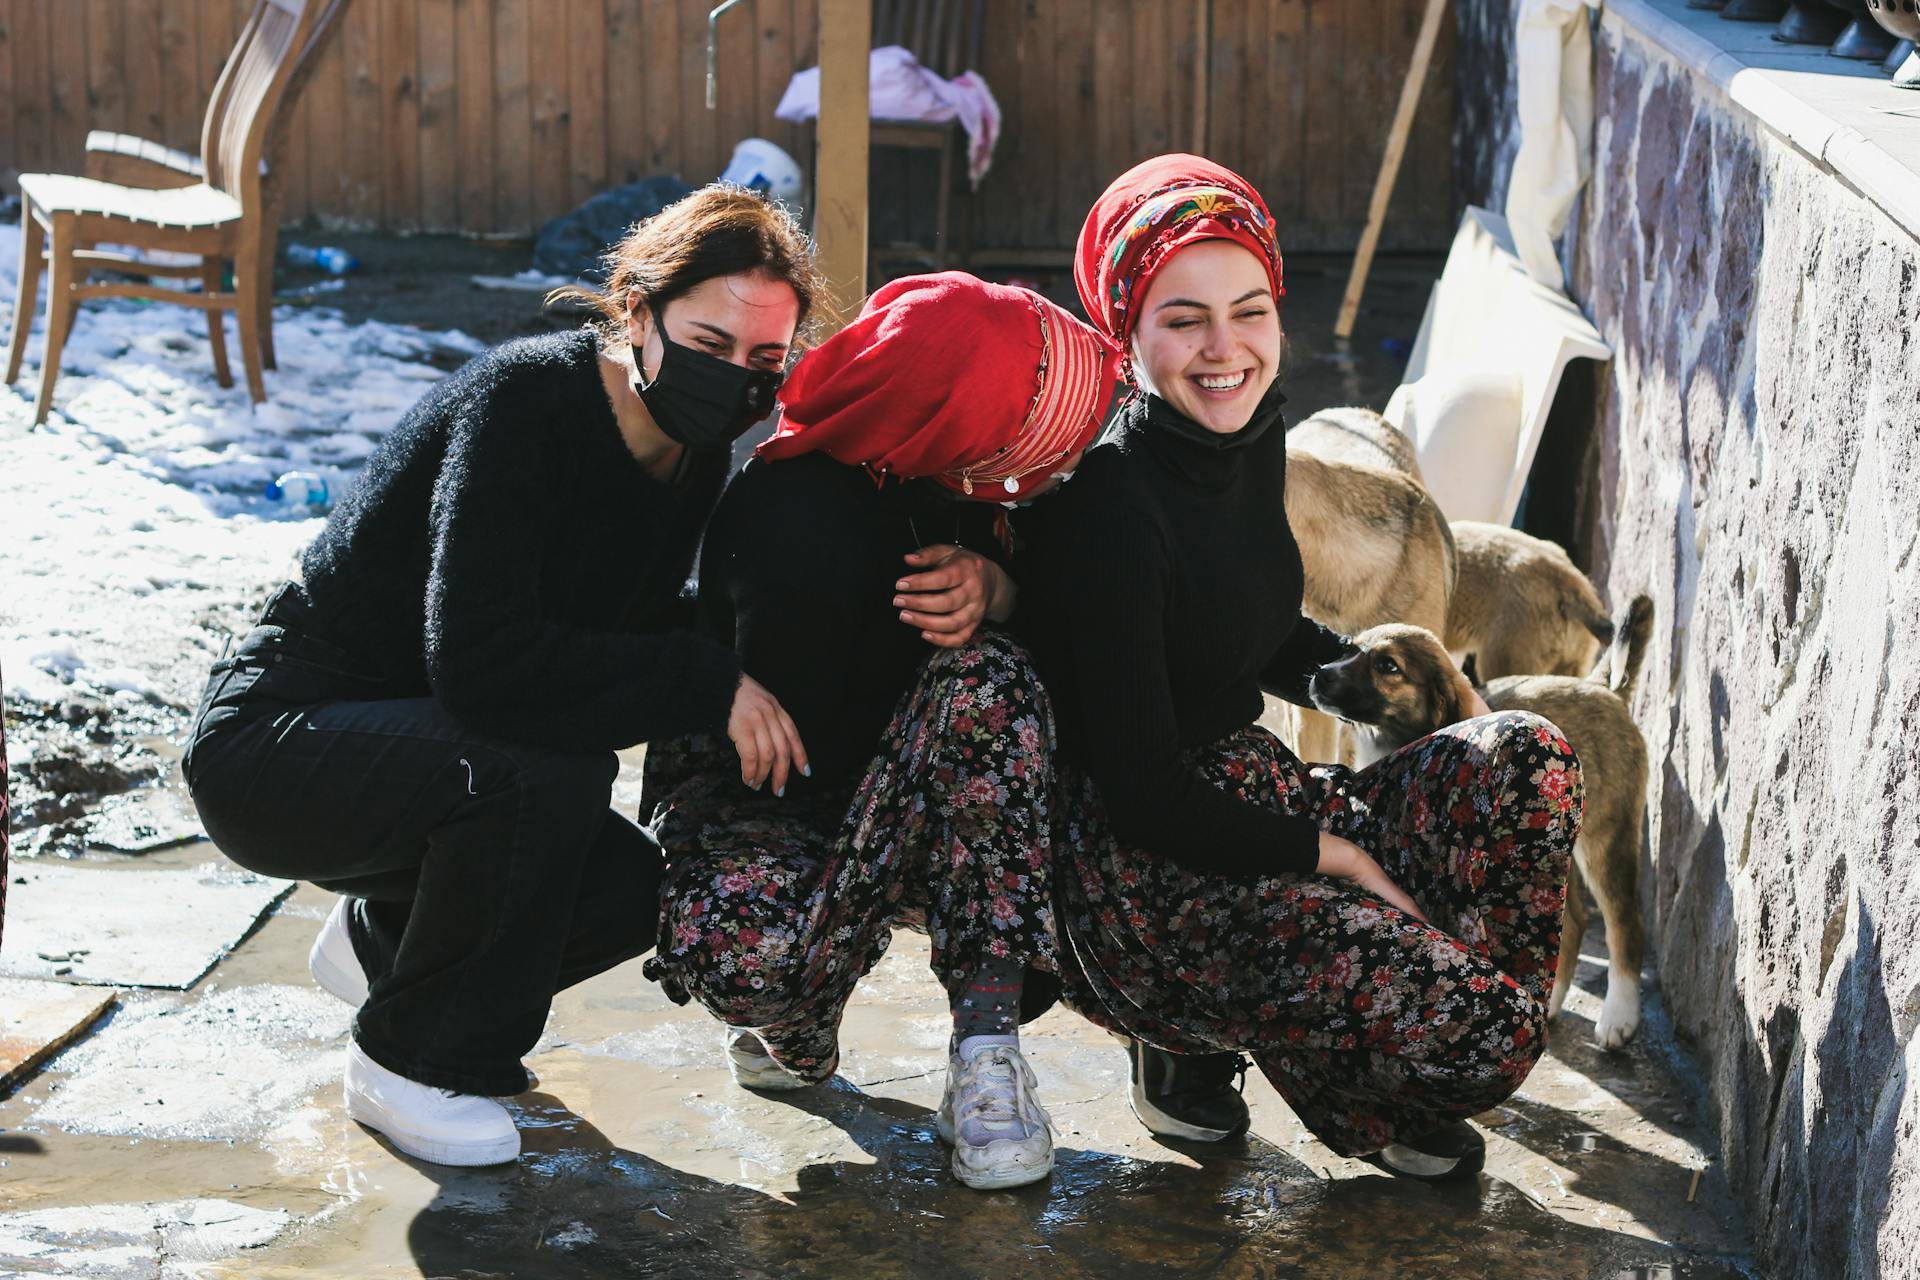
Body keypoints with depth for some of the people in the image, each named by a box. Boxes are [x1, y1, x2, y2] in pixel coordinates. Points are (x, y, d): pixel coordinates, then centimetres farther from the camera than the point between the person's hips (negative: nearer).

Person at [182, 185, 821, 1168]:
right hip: (273, 745, -8)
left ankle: (382, 941, 22)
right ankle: (412, 1061, -9)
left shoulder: (693, 459, 0)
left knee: (635, 889, -8)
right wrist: (707, 687, -30)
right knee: (545, 764, -31)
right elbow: (479, 660, -35)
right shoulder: (523, 398, -25)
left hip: (422, 747, 8)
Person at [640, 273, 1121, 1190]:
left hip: (881, 807, 6)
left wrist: (992, 587, -19)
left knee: (985, 675, -28)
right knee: (741, 955, -40)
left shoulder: (932, 483, -9)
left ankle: (985, 1053, -27)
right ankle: (801, 1019, 2)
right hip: (751, 801, -5)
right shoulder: (800, 529, -30)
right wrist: (929, 611, -18)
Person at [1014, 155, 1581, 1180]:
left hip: (1252, 804, 9)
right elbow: (1141, 794, -19)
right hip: (1134, 880, -9)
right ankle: (1191, 1050, 6)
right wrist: (1332, 854, -12)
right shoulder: (1107, 508, -21)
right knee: (1487, 1030, -20)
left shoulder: (1252, 432, 4)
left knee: (1525, 759, -5)